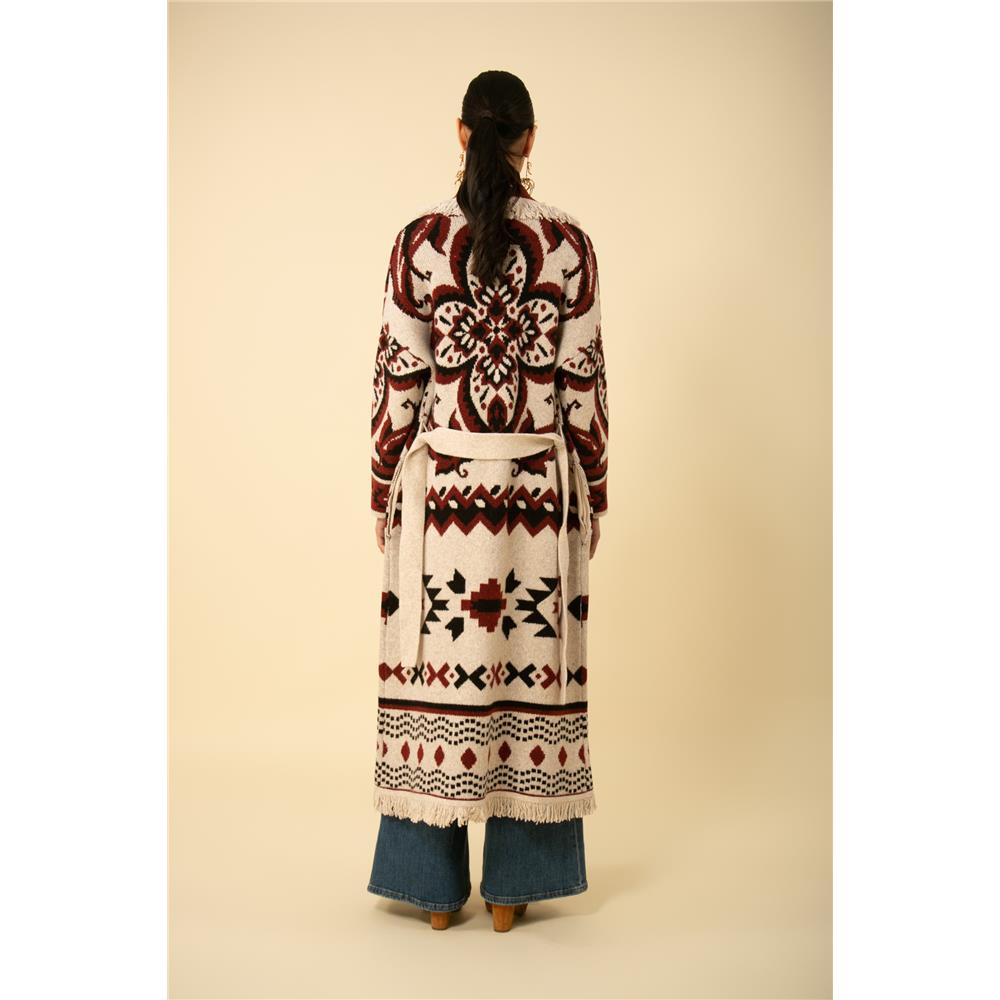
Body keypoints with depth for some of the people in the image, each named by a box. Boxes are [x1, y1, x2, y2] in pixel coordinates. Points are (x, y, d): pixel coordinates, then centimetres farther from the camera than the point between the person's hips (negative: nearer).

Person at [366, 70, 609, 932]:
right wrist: (594, 492, 7)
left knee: (438, 670, 9)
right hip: (537, 486, 1)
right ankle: (514, 885, 22)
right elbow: (584, 381, -2)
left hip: (441, 484, 0)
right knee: (531, 669, 10)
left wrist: (385, 491, 6)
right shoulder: (570, 241, -2)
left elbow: (398, 377, -4)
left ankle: (436, 884, 22)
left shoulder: (420, 238, -3)